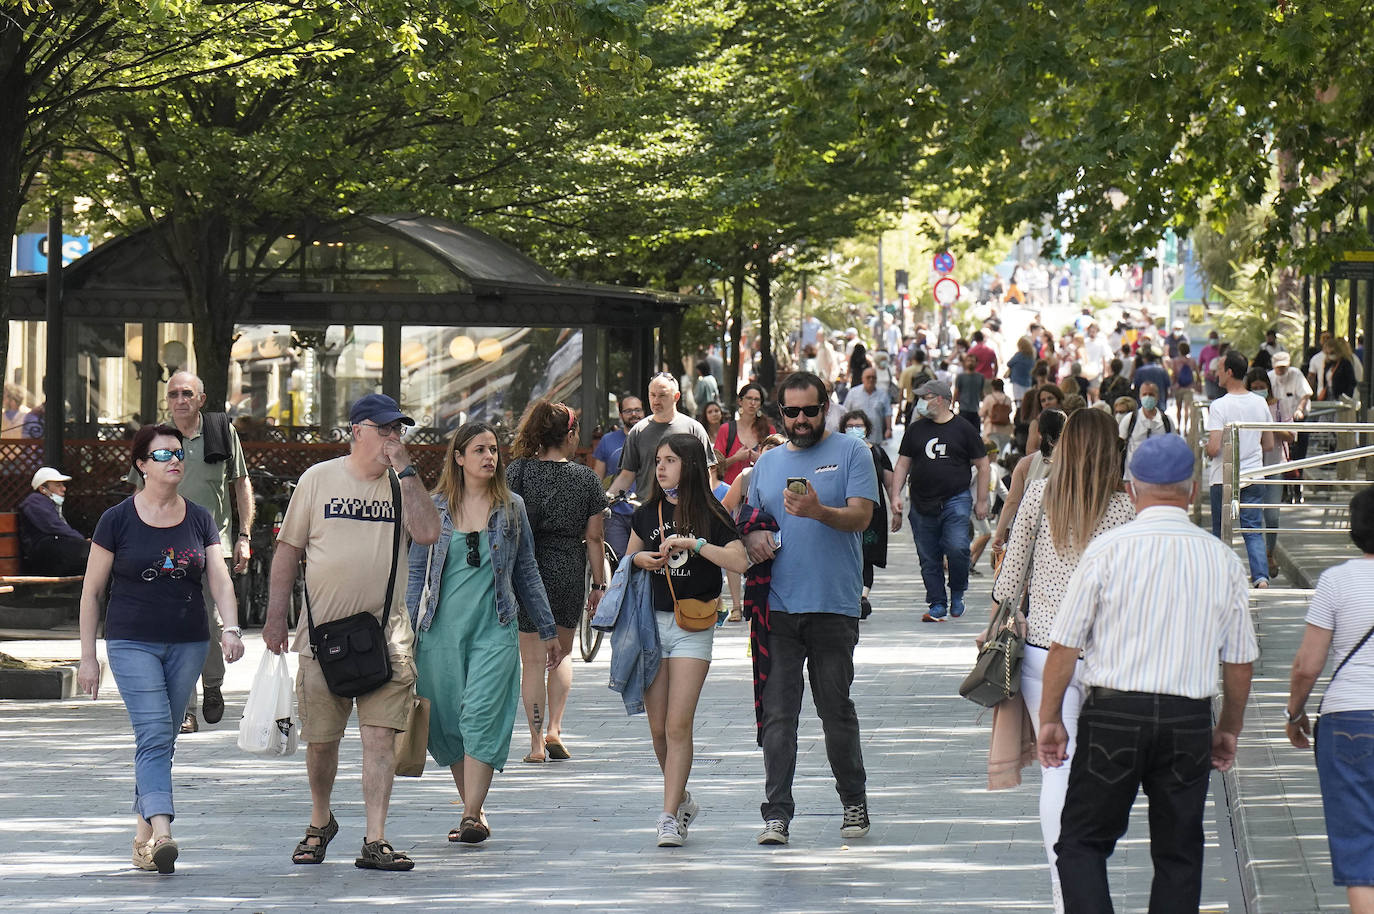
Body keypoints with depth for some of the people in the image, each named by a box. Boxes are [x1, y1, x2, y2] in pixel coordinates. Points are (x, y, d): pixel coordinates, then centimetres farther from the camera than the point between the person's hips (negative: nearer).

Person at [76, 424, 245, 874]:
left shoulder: (199, 520, 7)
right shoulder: (117, 520, -2)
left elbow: (219, 579, 1)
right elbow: (92, 590, 2)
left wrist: (230, 627, -17)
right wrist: (88, 656, 0)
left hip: (188, 643, 4)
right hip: (133, 644, -4)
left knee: (162, 740, 9)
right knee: (153, 736, -17)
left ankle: (142, 831, 19)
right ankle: (161, 834, -30)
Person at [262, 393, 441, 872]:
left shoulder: (403, 484, 8)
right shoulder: (318, 480, 5)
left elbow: (428, 532, -10)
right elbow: (288, 549, 8)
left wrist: (404, 469, -10)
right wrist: (276, 617, 2)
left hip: (386, 633, 0)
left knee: (380, 734, -9)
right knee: (321, 740, 6)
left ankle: (375, 841, -8)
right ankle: (320, 823, 30)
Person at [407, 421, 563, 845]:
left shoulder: (511, 507, 8)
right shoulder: (435, 507, 5)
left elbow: (526, 571, 14)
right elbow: (416, 571, 9)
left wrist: (547, 631, 16)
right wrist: (408, 633, 4)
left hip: (495, 628, -1)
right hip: (441, 629, 1)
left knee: (482, 716, -14)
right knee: (447, 722, 4)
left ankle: (472, 815, -18)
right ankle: (473, 807, 18)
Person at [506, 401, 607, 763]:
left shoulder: (518, 471, -4)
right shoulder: (586, 478, -1)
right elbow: (593, 538, 2)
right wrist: (599, 585, 9)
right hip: (570, 571, 1)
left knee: (533, 659, 6)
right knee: (562, 652, 21)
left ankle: (537, 742, 4)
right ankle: (554, 728, 10)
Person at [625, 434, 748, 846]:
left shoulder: (710, 514, -3)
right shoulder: (648, 513, 10)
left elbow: (740, 561, -14)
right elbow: (630, 558, 23)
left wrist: (694, 544, -20)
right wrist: (641, 559, 1)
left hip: (693, 626, -4)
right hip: (651, 621, 4)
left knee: (678, 726, -11)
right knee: (658, 728, 7)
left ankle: (670, 817, -10)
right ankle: (682, 800, 28)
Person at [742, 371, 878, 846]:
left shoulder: (850, 453, 3)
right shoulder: (767, 463, 17)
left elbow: (861, 515, -8)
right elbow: (749, 519, 24)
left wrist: (819, 511, -26)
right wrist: (752, 537, 0)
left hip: (834, 606, -3)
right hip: (777, 606, 3)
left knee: (836, 709, 4)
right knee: (777, 712, -3)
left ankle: (854, 802, 21)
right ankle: (776, 813, -2)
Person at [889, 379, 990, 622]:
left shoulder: (962, 429, 3)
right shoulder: (916, 429, 12)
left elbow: (982, 465, 8)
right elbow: (902, 464, 14)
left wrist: (981, 501, 4)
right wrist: (895, 495, 2)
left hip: (956, 500, -4)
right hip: (922, 505, 4)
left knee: (957, 548, -19)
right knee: (929, 557, 4)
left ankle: (957, 594, 3)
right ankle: (937, 605, 12)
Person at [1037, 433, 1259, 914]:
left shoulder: (1107, 549, -5)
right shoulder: (1222, 559, 3)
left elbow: (1063, 645, -4)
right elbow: (1240, 660, 9)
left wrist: (1050, 718, 7)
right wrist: (1229, 730, 23)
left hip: (1113, 713, -2)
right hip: (1189, 723, 2)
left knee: (1082, 844, 6)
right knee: (1179, 855, 11)